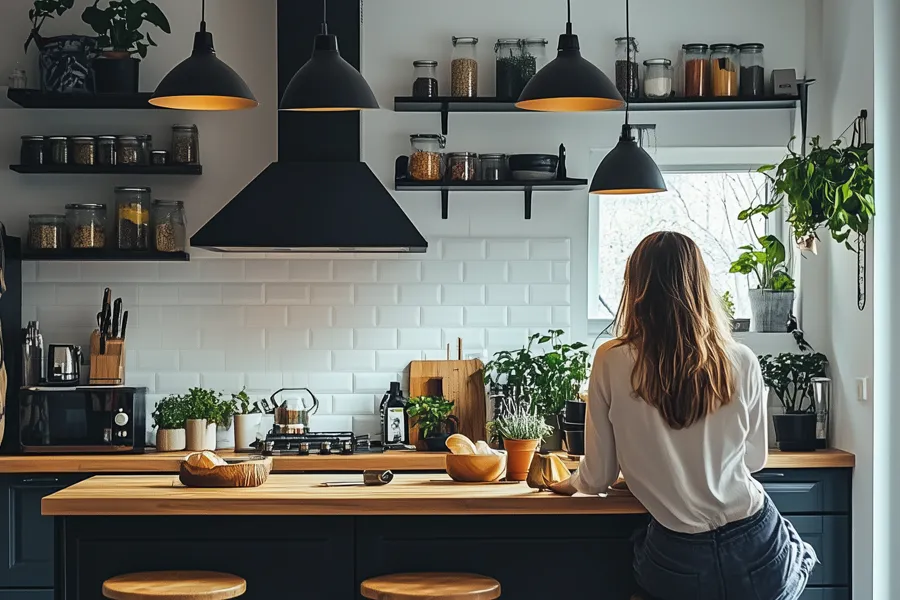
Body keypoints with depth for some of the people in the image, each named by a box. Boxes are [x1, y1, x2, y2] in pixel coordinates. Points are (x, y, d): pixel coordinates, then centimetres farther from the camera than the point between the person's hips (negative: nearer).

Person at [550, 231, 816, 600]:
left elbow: (598, 479, -1)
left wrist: (571, 483, 22)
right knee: (800, 554, 34)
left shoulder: (612, 362, -10)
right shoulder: (742, 363, -6)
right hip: (755, 554, 1)